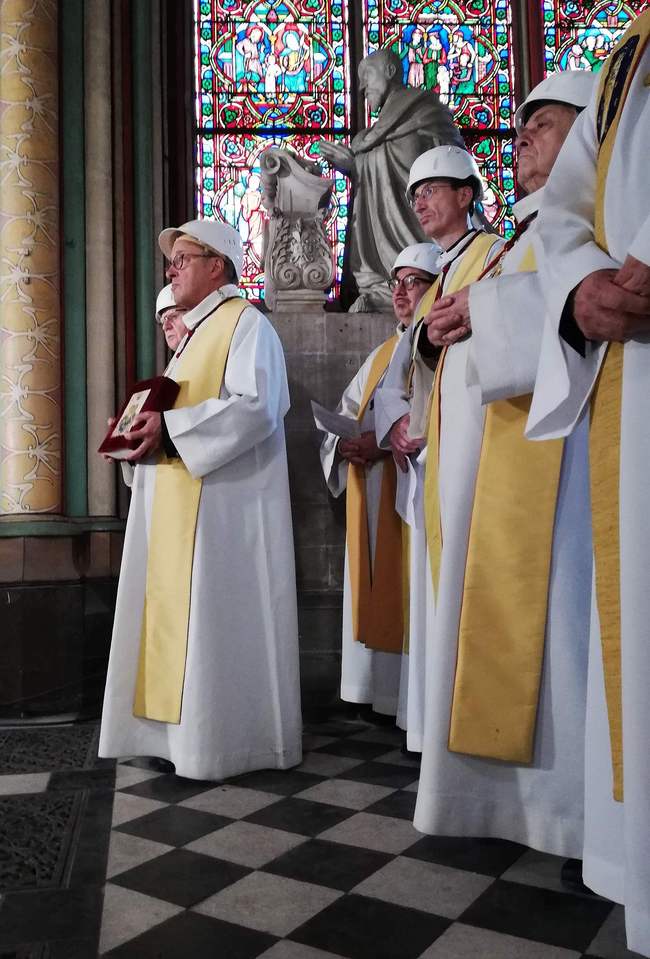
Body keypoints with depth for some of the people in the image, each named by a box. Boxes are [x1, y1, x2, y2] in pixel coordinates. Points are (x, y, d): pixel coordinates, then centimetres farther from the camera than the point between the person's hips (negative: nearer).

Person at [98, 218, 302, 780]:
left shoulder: (246, 324, -7)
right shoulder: (199, 332, 22)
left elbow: (256, 407, -21)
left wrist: (170, 427, -21)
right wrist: (149, 429, 5)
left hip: (223, 502, -10)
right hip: (183, 504, 10)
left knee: (218, 617, -6)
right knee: (182, 615, 10)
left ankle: (227, 741, 5)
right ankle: (185, 727, 20)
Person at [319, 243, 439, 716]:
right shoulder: (383, 353, 21)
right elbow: (344, 415, 17)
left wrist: (387, 441, -22)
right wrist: (345, 441, -5)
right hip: (370, 503, 8)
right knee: (377, 600, 10)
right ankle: (381, 690, 21)